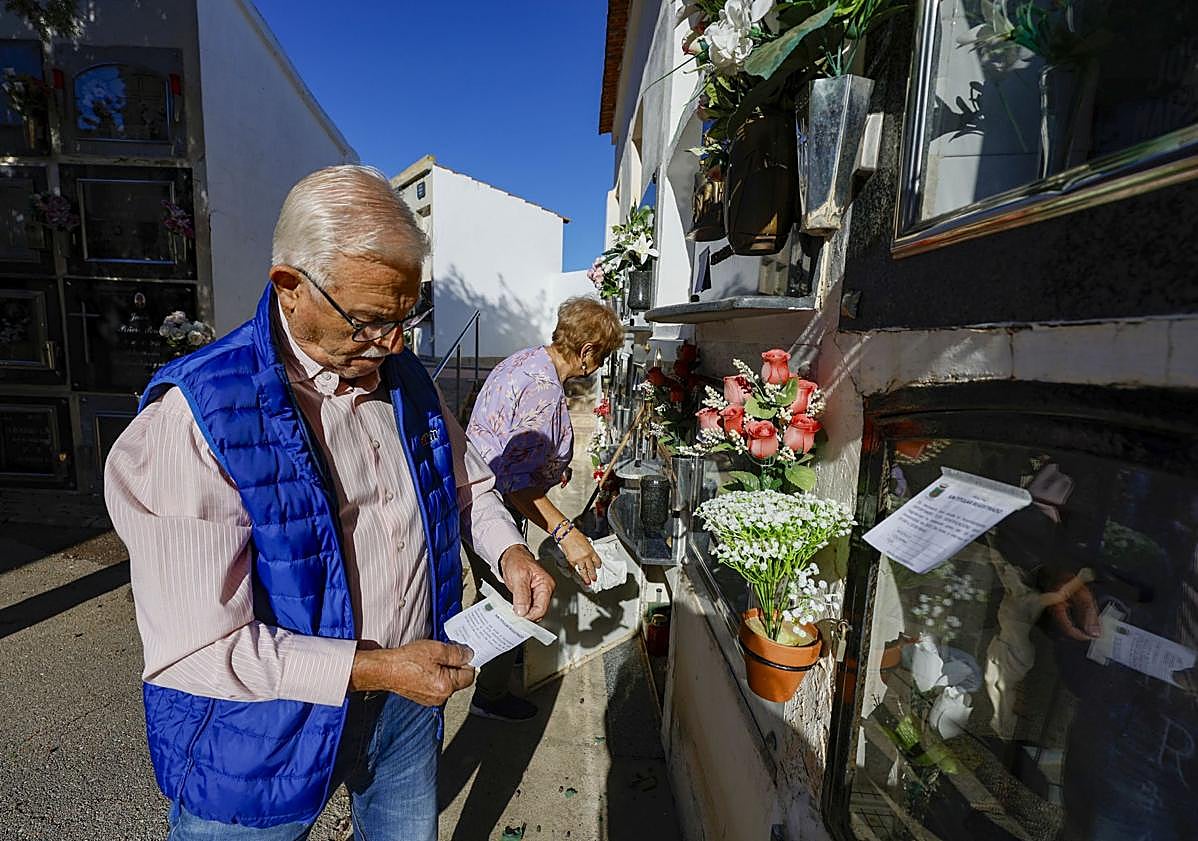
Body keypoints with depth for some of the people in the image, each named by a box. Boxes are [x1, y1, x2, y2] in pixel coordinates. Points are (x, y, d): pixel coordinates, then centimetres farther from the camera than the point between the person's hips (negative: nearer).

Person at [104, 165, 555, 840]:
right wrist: (375, 669, -24)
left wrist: (508, 551, -9)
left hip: (409, 702, 6)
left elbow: (469, 484, 8)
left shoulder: (405, 378, -5)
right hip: (268, 739, -5)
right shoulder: (198, 417, -24)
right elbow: (197, 648, -24)